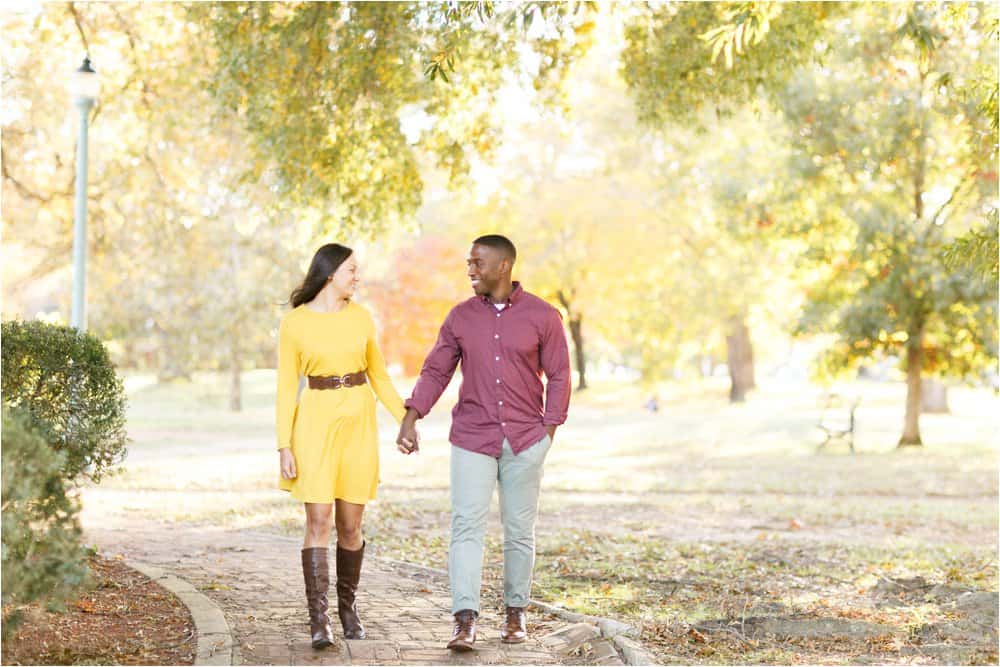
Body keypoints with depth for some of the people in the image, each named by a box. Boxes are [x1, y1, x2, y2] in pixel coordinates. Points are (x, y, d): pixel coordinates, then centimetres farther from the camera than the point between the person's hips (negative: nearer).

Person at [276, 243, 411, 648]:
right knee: (318, 522, -11)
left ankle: (348, 607, 23)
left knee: (350, 525, 5)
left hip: (359, 422, 3)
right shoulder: (294, 323, -2)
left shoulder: (361, 317, 7)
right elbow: (286, 388, -2)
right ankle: (319, 621, -10)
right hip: (316, 421, -3)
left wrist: (405, 418, 5)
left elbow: (378, 375, 15)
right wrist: (284, 446, -8)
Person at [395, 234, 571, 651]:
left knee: (519, 531, 7)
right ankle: (465, 622, -15)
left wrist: (549, 430, -6)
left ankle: (516, 613, 21)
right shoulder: (461, 317, 4)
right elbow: (435, 371, 6)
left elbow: (559, 375, 0)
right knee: (467, 526, -10)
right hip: (472, 440, 1)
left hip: (525, 441, -1)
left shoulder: (543, 316, -3)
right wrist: (410, 419, -4)